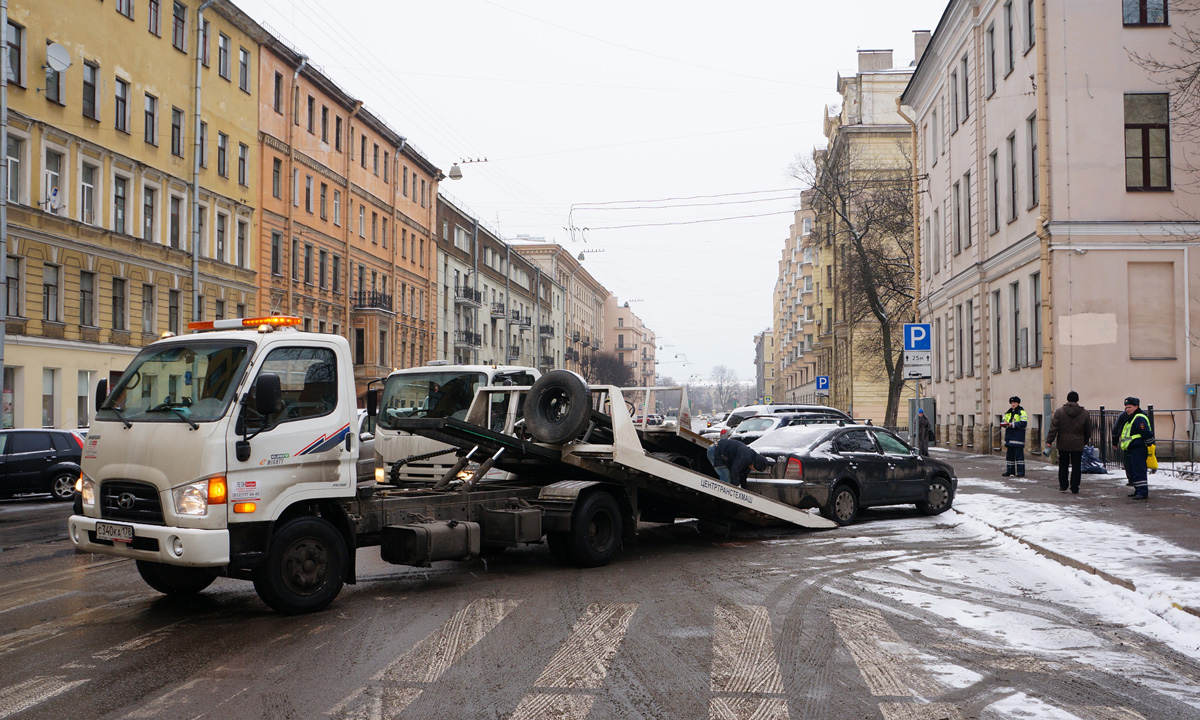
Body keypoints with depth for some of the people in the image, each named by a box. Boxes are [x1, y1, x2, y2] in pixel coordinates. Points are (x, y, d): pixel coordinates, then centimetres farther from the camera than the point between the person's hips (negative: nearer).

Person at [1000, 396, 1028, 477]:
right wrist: (1004, 423, -4)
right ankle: (1010, 470, 16)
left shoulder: (1021, 412, -6)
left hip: (1018, 437, -8)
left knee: (1019, 454, -7)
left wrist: (1012, 424, -18)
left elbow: (1023, 423, -16)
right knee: (1010, 455, 10)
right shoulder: (1008, 412, 18)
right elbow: (1003, 421, 19)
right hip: (1010, 437, 8)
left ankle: (1021, 472, -6)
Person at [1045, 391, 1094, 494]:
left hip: (1063, 444, 0)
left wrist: (1049, 441, -2)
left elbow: (1053, 428, -6)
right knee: (1076, 467, 4)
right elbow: (1088, 431, 8)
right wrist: (1085, 441, 23)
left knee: (1063, 466, 11)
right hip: (1077, 445, 0)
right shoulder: (1085, 413, 1)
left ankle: (1063, 486, 13)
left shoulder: (1059, 412, -4)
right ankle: (1075, 488, 4)